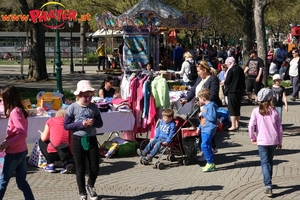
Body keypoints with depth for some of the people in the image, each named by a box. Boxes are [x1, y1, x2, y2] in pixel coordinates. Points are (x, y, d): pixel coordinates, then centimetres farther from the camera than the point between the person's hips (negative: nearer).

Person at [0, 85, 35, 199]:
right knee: (21, 181, 12)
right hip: (22, 151, 8)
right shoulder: (20, 110, 8)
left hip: (14, 152, -8)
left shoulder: (14, 112, -17)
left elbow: (22, 134, -24)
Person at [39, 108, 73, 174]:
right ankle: (66, 163, 8)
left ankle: (50, 164, 15)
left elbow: (44, 138, 9)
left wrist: (42, 134, 30)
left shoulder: (51, 120, 7)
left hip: (53, 153, -3)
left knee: (41, 141, 26)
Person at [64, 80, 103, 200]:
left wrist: (94, 122, -17)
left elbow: (100, 123, 5)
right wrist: (81, 124, -21)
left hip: (91, 139, 3)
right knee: (80, 169, 6)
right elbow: (66, 125, -9)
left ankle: (90, 186, 36)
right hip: (78, 140, -2)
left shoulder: (94, 107, -1)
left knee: (95, 168, 5)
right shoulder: (72, 108, -10)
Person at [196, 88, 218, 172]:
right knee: (207, 146, 12)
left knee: (204, 145, -16)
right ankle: (211, 164, 19)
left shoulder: (211, 106, -15)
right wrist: (199, 127, 28)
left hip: (209, 129, -10)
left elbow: (212, 118, -23)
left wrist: (203, 114, -16)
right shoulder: (204, 106, 16)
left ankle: (210, 163, -9)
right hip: (204, 129, 10)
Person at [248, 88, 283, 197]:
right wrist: (280, 142, 14)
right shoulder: (274, 111, 1)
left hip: (262, 141, -3)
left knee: (265, 163, -1)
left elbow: (251, 126, -14)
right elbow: (279, 128, 4)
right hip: (273, 141, 3)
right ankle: (268, 182, 31)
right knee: (270, 162, 20)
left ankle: (268, 186, -14)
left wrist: (253, 138, 1)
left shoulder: (256, 111, -6)